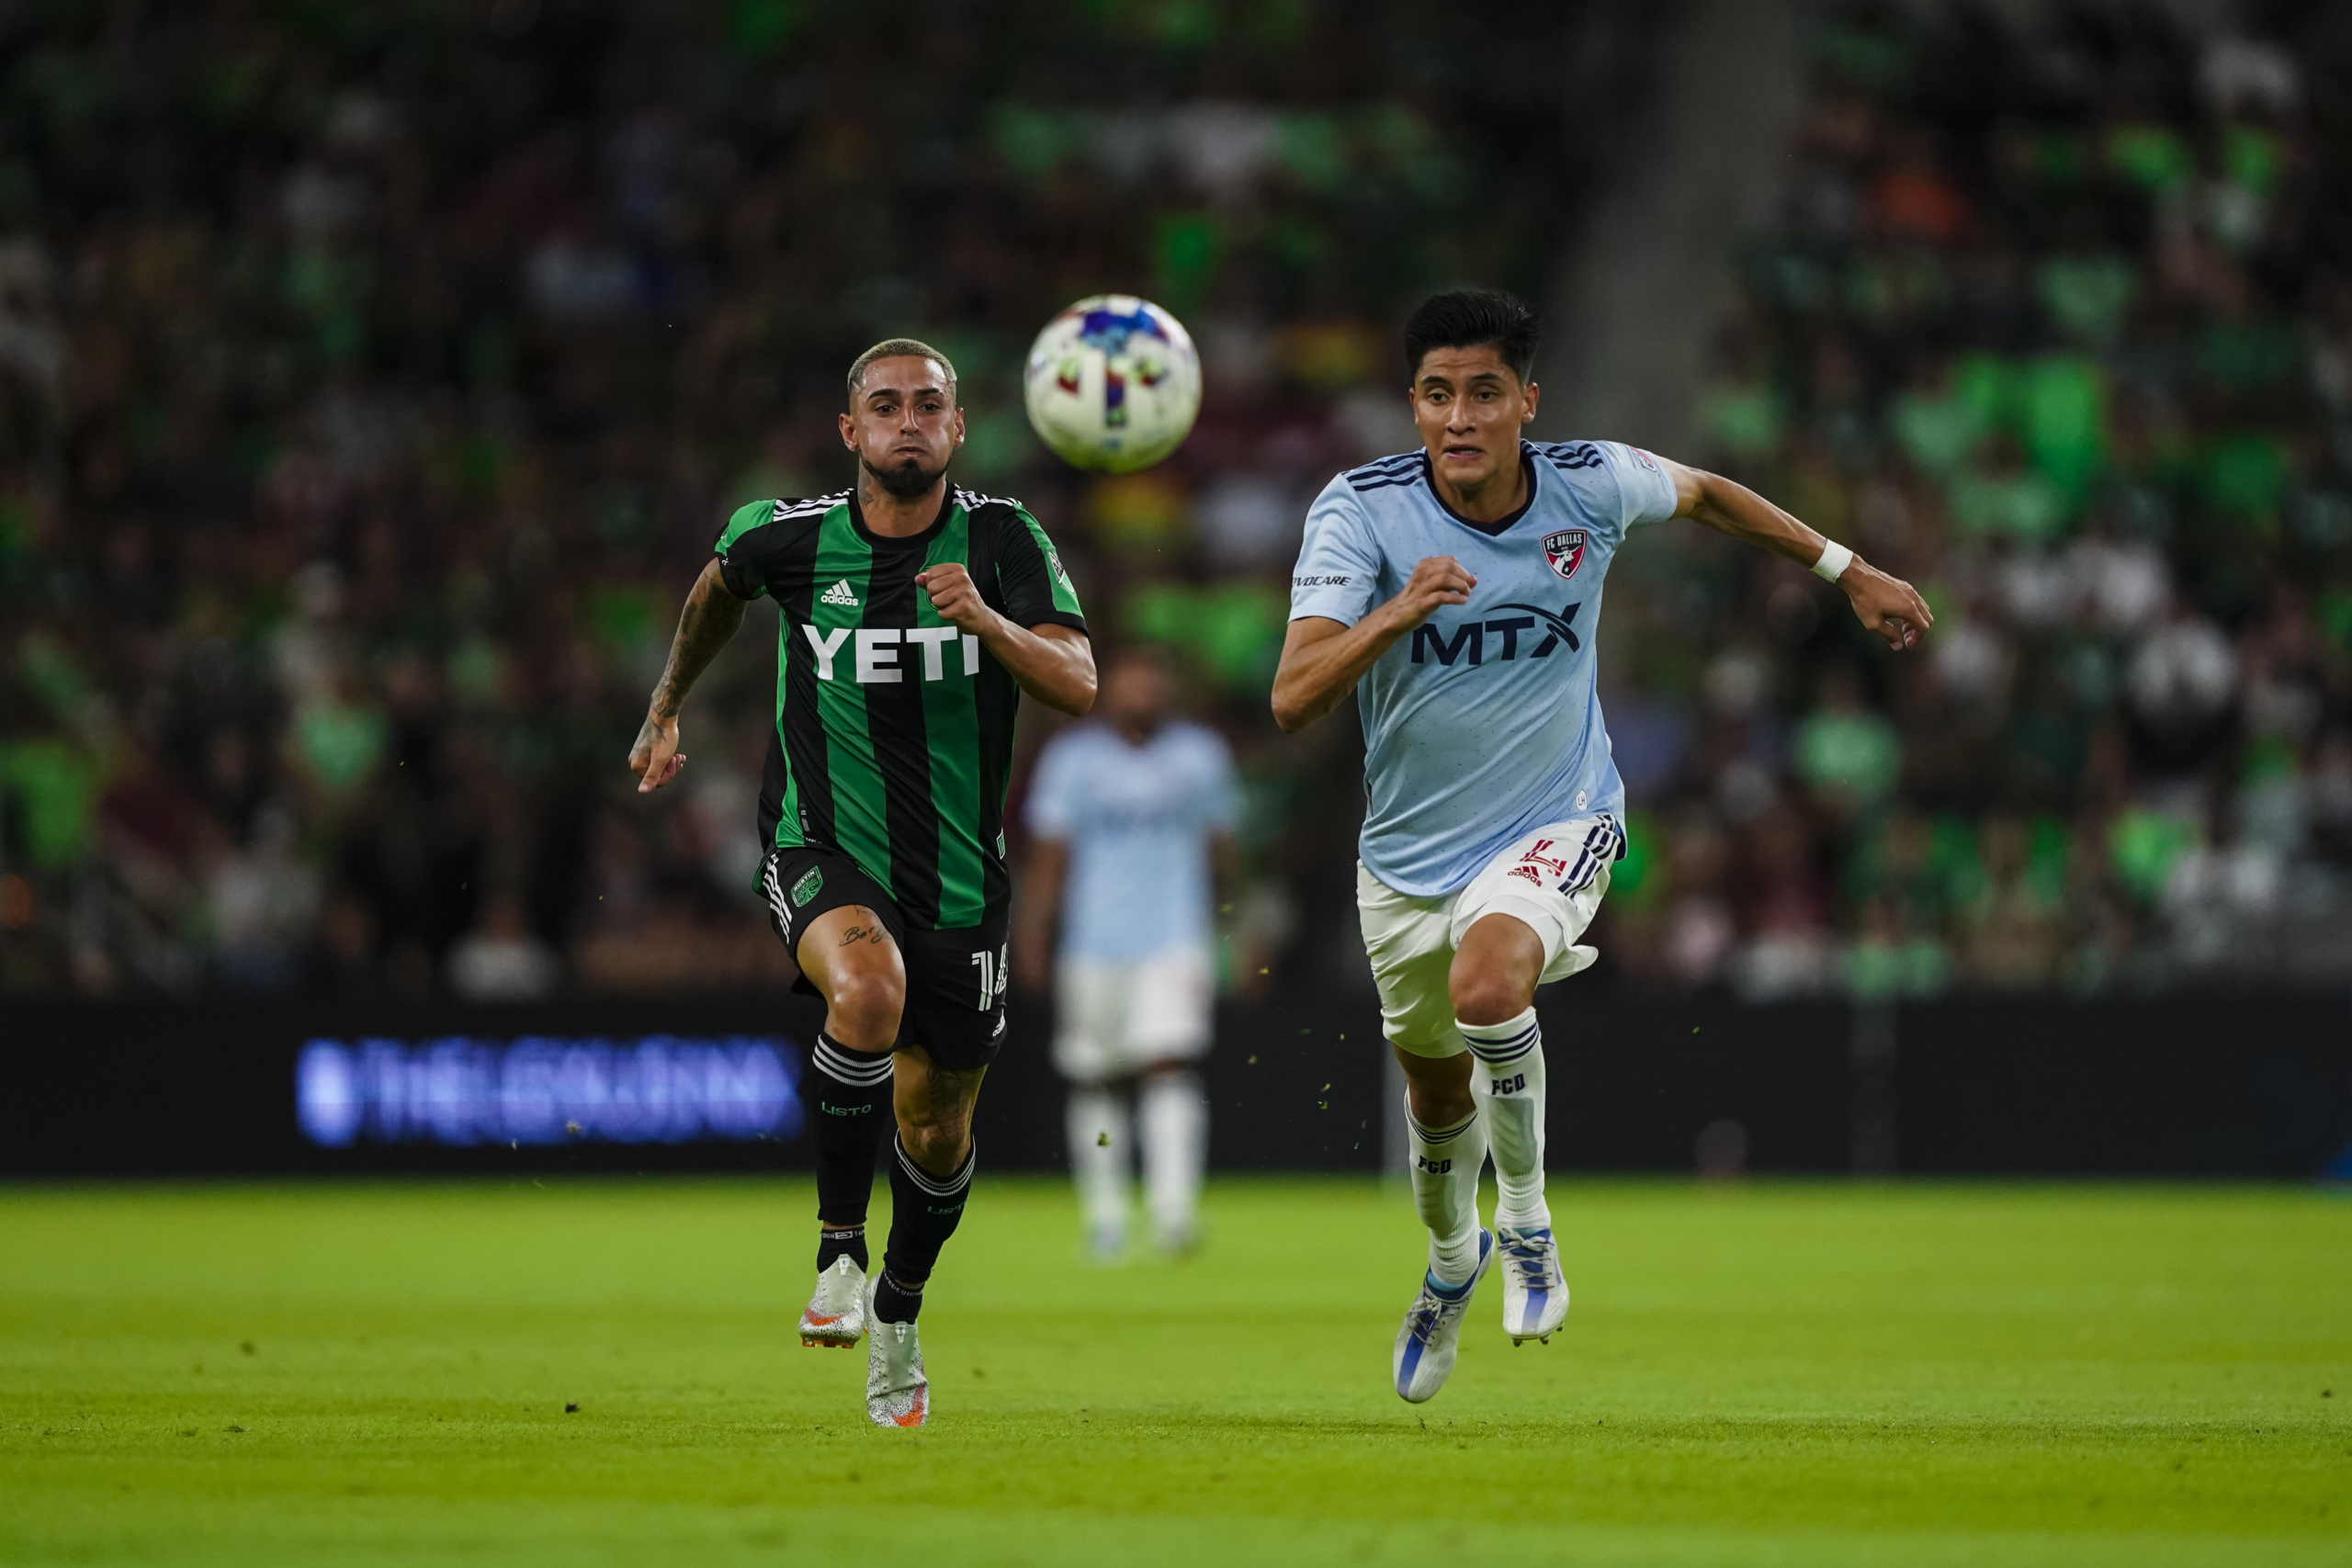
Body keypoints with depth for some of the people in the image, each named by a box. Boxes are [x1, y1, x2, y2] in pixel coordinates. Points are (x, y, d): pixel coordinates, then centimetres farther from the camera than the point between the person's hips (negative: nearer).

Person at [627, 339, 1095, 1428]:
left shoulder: (1003, 541, -8)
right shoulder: (788, 537, -5)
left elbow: (1078, 685, -19)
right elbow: (718, 586, 19)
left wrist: (985, 619, -35)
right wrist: (666, 710, 28)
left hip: (958, 875, 2)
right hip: (821, 852, -2)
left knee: (938, 1126, 11)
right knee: (868, 987, -35)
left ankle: (897, 1316, 40)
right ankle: (838, 1250, -20)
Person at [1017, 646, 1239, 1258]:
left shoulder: (1200, 755, 7)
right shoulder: (1072, 759, 2)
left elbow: (1219, 848, 14)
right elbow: (1048, 856, 2)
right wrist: (1031, 935, -4)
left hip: (1176, 942, 0)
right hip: (1094, 948, 1)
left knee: (1171, 1070, -17)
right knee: (1095, 1084, 5)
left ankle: (1174, 1209, -24)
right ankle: (1103, 1216, 17)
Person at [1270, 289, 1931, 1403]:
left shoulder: (1592, 485, -14)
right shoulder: (1359, 510, -20)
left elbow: (1705, 495, 11)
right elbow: (1292, 701, -29)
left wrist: (1849, 571, 16)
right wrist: (1397, 612, -46)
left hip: (1555, 821, -2)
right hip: (1410, 845, 2)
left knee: (1487, 985, -33)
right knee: (1434, 1082, 18)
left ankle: (1526, 1220, -9)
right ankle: (1452, 1260, 51)